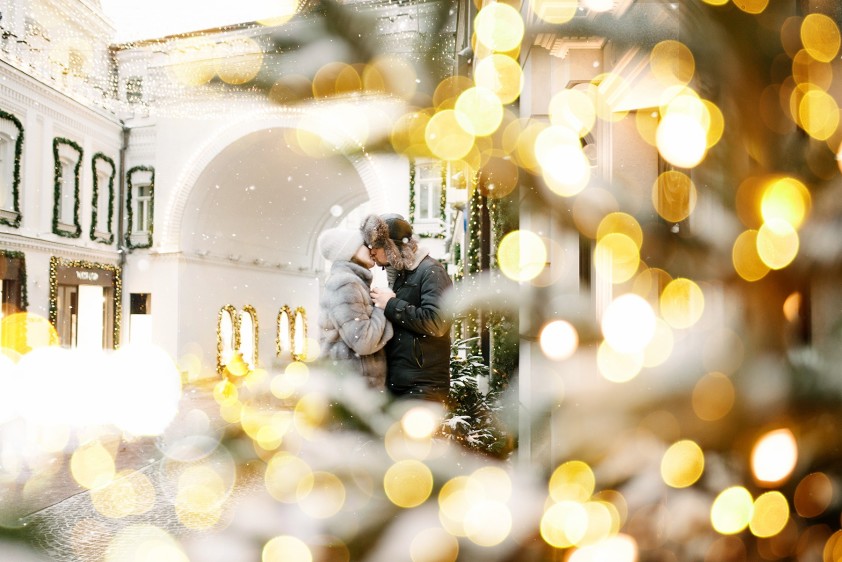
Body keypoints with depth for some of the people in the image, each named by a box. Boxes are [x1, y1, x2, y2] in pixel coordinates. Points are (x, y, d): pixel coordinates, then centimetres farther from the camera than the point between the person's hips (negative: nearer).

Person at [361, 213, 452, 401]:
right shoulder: (399, 274, 16)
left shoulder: (430, 271, -12)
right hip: (397, 383, 9)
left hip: (422, 386, -9)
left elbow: (436, 322, -25)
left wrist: (391, 305, -16)